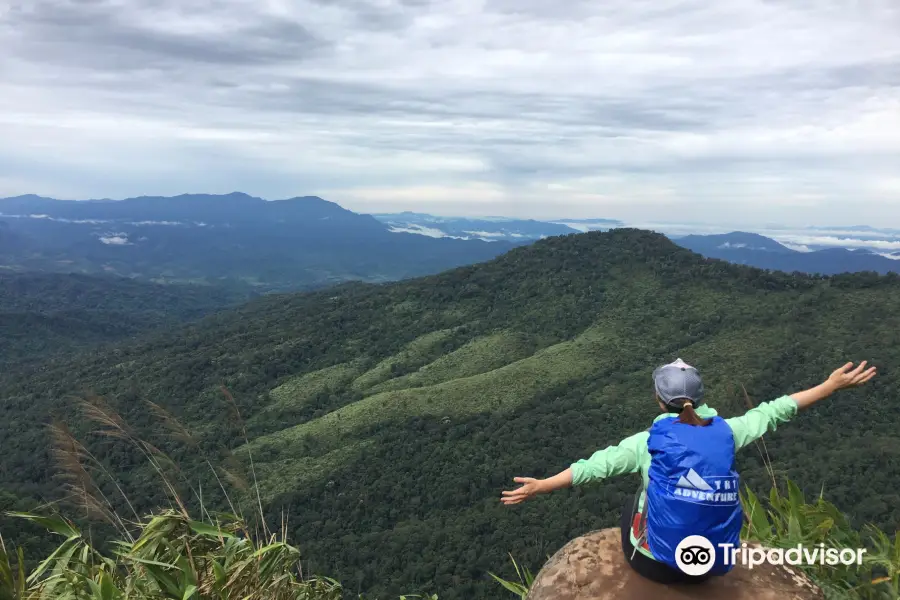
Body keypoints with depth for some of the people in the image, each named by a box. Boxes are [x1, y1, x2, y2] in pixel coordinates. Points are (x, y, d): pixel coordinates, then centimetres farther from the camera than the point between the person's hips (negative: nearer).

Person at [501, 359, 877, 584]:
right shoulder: (726, 432, -8)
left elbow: (594, 466, -16)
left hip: (659, 565, -3)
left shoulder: (648, 442, -16)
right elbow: (775, 410, 1)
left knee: (633, 503, 27)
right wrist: (832, 385, 12)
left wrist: (540, 487, -10)